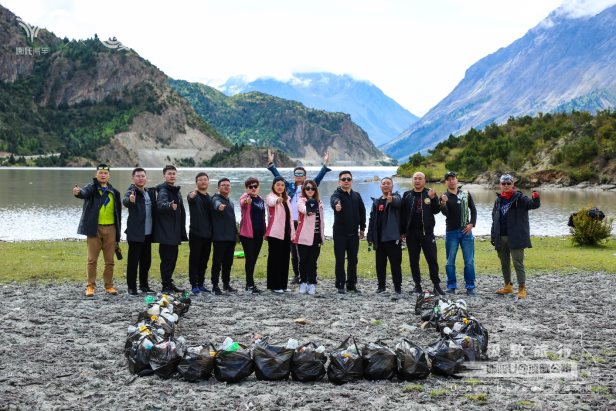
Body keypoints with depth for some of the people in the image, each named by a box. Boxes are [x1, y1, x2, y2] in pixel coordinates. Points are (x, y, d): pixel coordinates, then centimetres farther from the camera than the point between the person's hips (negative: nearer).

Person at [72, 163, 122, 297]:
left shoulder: (114, 192, 13)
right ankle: (90, 286, 8)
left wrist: (117, 234, 13)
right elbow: (85, 192, -24)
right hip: (95, 229, -3)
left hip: (110, 229, 3)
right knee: (92, 259, 0)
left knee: (110, 260, 7)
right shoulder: (92, 188, 1)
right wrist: (78, 192, -50)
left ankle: (109, 285, 17)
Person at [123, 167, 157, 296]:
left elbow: (154, 209, 22)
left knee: (146, 261, 13)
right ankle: (131, 287, 3)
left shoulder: (150, 192, 12)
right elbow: (125, 201, -31)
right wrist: (130, 200, -53)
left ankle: (144, 285, 24)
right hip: (135, 233, -7)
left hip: (148, 233, 7)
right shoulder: (131, 191, -9)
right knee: (133, 261, -3)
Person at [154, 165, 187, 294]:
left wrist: (182, 232, 22)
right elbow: (160, 204, -32)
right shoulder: (163, 190, -10)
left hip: (175, 232, 9)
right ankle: (166, 286, -3)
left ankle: (169, 283, 23)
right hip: (165, 233, -9)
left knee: (173, 258, 13)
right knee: (167, 259, -7)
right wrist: (169, 205, -54)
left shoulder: (176, 191, 16)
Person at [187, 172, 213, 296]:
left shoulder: (209, 198, 15)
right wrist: (192, 196, -55)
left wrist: (212, 231, 14)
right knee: (194, 259, -4)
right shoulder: (194, 195, -5)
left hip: (207, 234, 6)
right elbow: (191, 198, -31)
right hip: (196, 233, -6)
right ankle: (194, 285, -1)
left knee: (204, 260, 11)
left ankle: (201, 284, 20)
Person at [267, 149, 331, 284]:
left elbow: (318, 177, -3)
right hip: (291, 222, 3)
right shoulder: (289, 186, 12)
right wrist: (271, 163, 7)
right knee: (294, 250, 7)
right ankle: (297, 275, 16)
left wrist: (325, 164, -12)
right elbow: (278, 176, 12)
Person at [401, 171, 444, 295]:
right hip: (411, 233, 2)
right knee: (413, 260, 6)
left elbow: (436, 211, -3)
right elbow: (403, 214, 7)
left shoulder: (430, 193, 4)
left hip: (427, 232, -2)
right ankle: (417, 285, 15)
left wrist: (433, 198, -20)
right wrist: (403, 231, 3)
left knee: (432, 259, -3)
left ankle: (436, 285, 1)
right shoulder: (407, 195, 7)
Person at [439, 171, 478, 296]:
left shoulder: (466, 194, 8)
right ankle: (451, 286, 12)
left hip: (466, 231, 1)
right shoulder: (444, 197, 0)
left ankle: (470, 287, 7)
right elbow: (445, 213, -15)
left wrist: (471, 224, -1)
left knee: (469, 261, 0)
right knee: (450, 262, 3)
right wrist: (443, 203, -34)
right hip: (451, 232, -1)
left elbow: (473, 210, 13)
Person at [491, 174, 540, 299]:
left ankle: (522, 289, -4)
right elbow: (495, 220, 16)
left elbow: (533, 204, -21)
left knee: (518, 263, -6)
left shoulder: (519, 198, -4)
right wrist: (493, 236, 13)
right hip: (501, 237, 6)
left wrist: (536, 198, -43)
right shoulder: (498, 200, 12)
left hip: (516, 237, -6)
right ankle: (508, 286, 27)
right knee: (504, 263, 15)